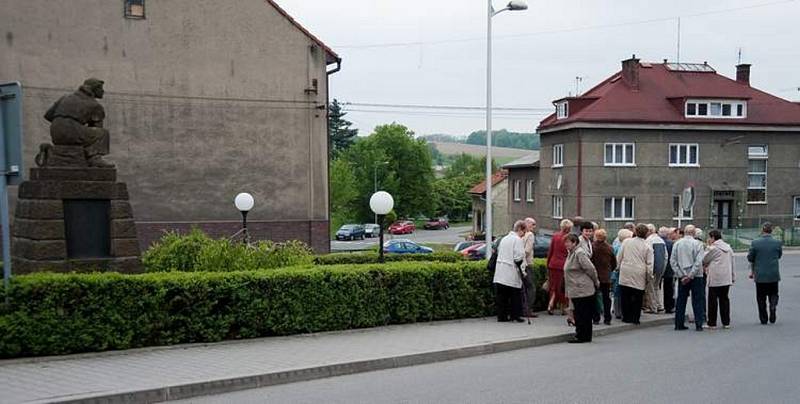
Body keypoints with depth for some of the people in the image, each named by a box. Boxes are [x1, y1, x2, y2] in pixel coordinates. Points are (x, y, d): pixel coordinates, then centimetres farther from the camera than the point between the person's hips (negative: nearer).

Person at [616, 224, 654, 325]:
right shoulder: (647, 247, -2)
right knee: (637, 297, 6)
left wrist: (620, 267, 19)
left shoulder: (626, 242, 1)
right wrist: (649, 275, 10)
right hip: (639, 276, -1)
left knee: (625, 296, 8)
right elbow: (649, 264, -1)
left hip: (625, 274, 1)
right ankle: (635, 318, 8)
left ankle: (626, 317, 13)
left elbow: (619, 257, 6)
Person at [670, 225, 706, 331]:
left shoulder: (677, 244, 2)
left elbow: (672, 261, -1)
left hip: (682, 277, 3)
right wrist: (690, 275, -12)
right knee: (697, 301, 4)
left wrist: (681, 275, -2)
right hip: (696, 277, -3)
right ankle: (698, 325, 4)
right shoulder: (697, 244, -9)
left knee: (681, 300, 10)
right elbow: (699, 261, -15)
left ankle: (679, 324, 12)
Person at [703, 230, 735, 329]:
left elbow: (704, 260, -2)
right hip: (727, 278, 6)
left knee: (713, 300, 0)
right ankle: (726, 322, 12)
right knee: (724, 299, 11)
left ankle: (712, 323, 3)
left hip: (715, 278, -6)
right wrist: (733, 277, 17)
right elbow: (732, 263, 14)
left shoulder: (712, 248, -10)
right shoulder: (728, 247, 11)